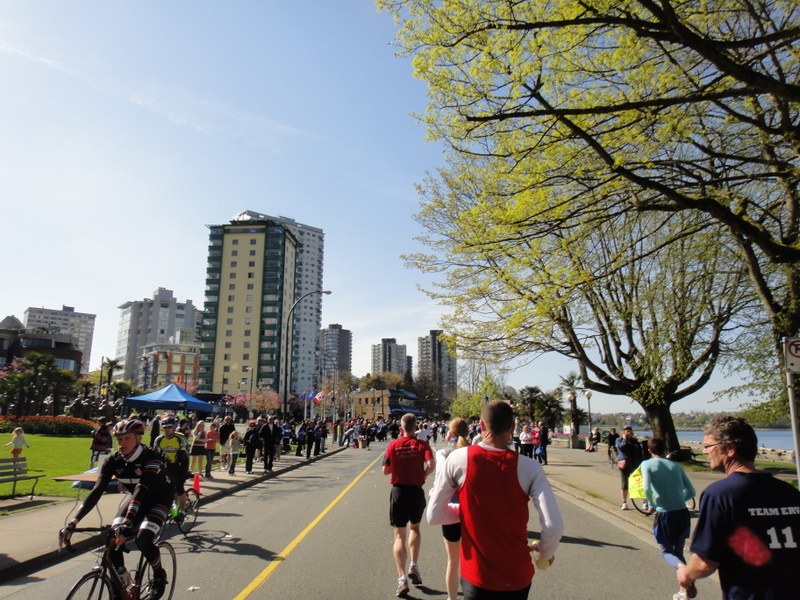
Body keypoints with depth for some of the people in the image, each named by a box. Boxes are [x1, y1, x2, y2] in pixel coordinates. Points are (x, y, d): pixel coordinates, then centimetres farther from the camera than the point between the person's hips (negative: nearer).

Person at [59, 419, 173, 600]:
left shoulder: (152, 457, -30)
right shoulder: (114, 461, -14)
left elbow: (142, 488, -42)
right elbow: (97, 491, -21)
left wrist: (128, 521, -55)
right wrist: (73, 523, -32)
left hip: (160, 499, -5)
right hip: (137, 499, 5)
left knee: (143, 540, -26)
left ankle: (159, 575, 4)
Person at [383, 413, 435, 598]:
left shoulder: (393, 445, -3)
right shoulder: (422, 444, -4)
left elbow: (385, 470, 0)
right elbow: (431, 465, -18)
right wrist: (422, 475, 1)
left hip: (398, 491, -1)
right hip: (416, 491, 1)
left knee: (400, 535, 4)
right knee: (414, 528, 25)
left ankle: (402, 579, -5)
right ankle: (413, 566, 17)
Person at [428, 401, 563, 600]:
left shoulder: (458, 458, -12)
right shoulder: (530, 467, -12)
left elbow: (434, 516, -8)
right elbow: (553, 525, -16)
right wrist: (546, 553, 4)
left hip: (476, 576, -2)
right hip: (517, 577, 2)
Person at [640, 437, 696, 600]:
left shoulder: (647, 464, -3)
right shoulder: (676, 465, 10)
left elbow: (646, 488, -18)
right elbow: (691, 492, 11)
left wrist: (651, 504, -1)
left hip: (664, 514, -4)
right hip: (682, 513, 4)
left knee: (667, 552, 11)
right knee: (678, 551, 21)